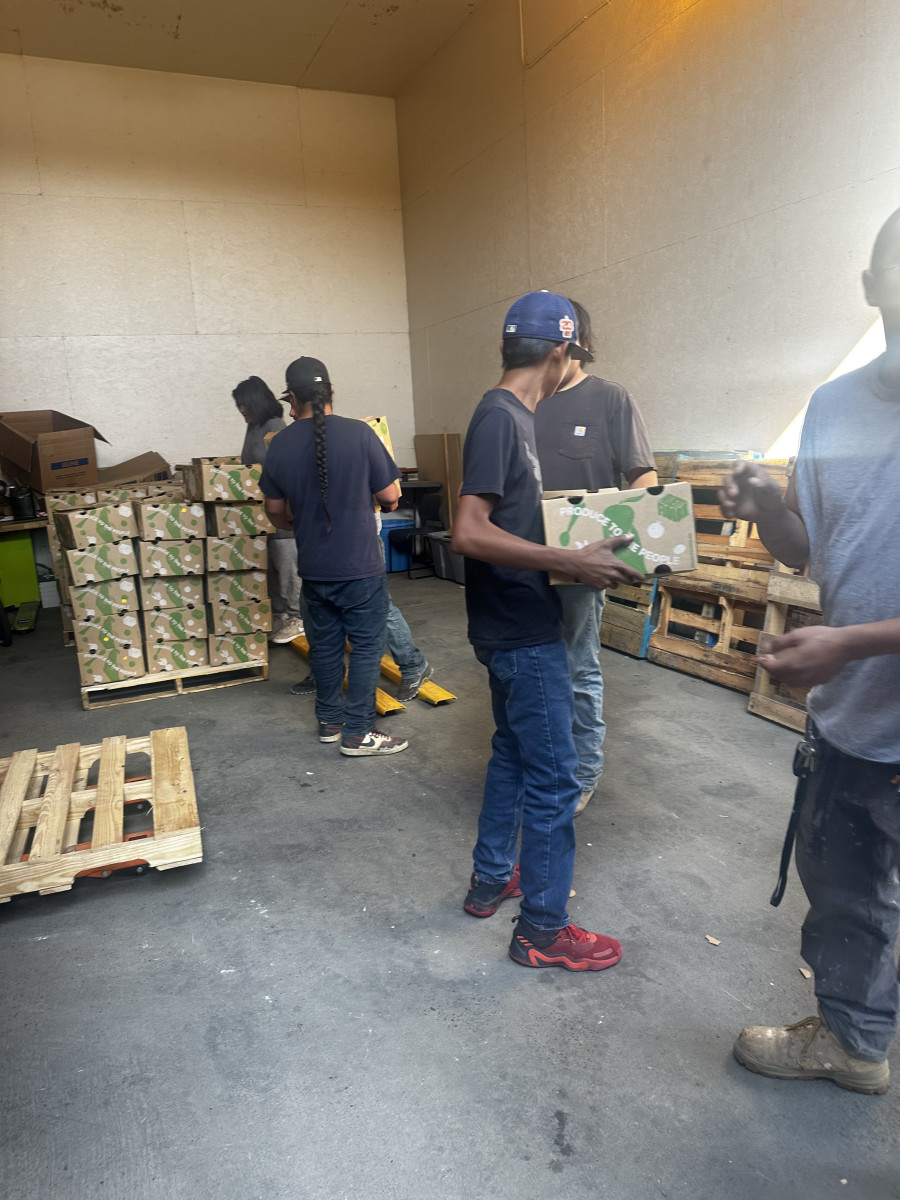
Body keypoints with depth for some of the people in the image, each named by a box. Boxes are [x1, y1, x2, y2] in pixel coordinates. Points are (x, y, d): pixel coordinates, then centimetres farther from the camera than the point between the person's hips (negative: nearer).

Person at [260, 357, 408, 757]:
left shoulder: (280, 444, 0)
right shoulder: (358, 433, -12)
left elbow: (274, 511, 11)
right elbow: (390, 497, -6)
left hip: (313, 567, 5)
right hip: (360, 566, -4)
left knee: (325, 645, 16)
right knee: (366, 647, 5)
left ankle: (330, 720, 28)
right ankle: (358, 732, 9)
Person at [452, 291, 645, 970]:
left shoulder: (511, 415, 11)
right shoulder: (499, 417, -18)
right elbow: (471, 534, -27)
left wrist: (579, 548, 16)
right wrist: (572, 562, -26)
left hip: (518, 626, 10)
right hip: (523, 632, -10)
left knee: (514, 753, 21)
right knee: (552, 779, 0)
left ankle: (491, 880, 37)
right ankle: (543, 928, 16)